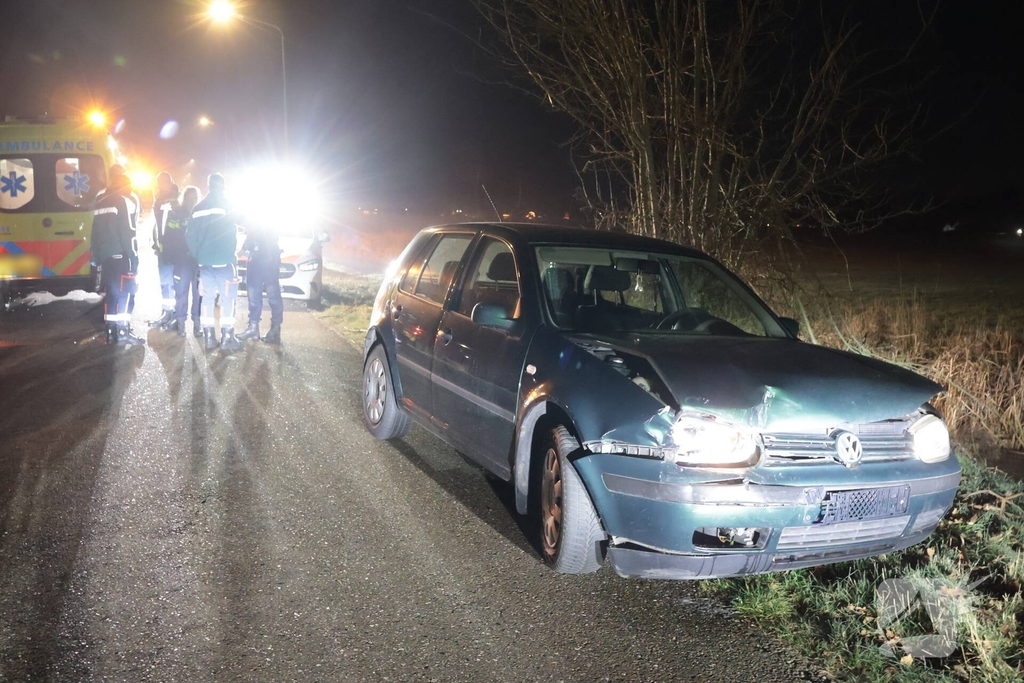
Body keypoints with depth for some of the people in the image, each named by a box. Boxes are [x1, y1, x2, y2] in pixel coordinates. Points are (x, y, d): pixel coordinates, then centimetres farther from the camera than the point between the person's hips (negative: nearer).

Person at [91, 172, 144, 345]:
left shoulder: (100, 204, 18)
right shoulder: (124, 202, -5)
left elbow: (96, 233, 18)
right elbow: (128, 232, -13)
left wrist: (97, 257, 20)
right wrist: (134, 257, -13)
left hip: (106, 256, 7)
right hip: (121, 256, -7)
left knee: (111, 292, 9)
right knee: (124, 292, -7)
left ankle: (111, 331, 10)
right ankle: (122, 331, -11)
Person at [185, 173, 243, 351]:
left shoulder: (198, 208, 8)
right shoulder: (226, 205, -4)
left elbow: (190, 235, 7)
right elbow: (231, 232, -10)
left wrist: (198, 255, 14)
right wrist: (231, 253, 3)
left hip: (204, 261, 4)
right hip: (224, 260, -4)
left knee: (207, 298, 9)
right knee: (227, 298, 0)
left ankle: (209, 337, 9)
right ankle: (226, 338, -2)